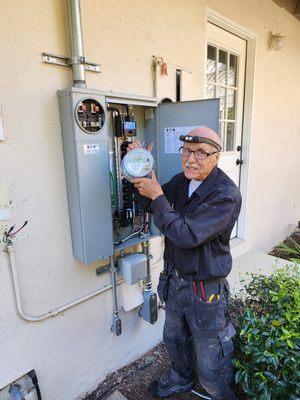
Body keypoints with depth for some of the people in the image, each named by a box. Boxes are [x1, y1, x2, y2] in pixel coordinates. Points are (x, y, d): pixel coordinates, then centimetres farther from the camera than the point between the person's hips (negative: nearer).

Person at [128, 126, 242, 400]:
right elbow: (150, 204, 10)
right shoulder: (181, 181, -2)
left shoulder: (226, 195, -25)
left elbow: (187, 235, -31)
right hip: (175, 279, 8)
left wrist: (157, 195, -25)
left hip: (205, 289, -7)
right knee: (174, 339, 31)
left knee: (210, 367, 12)